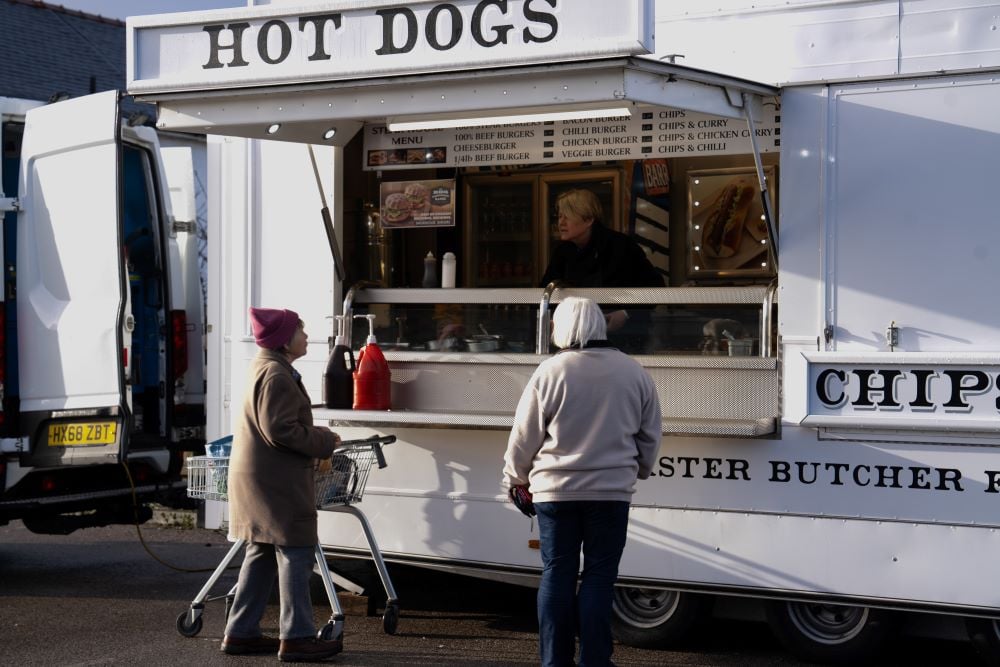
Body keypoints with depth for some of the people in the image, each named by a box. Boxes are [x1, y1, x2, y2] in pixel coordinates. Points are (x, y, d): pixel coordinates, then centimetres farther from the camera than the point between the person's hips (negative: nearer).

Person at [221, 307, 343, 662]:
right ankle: (296, 637, -5)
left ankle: (241, 632, 18)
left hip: (262, 479, 11)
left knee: (263, 553, 15)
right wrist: (323, 442, -14)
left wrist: (317, 437, 16)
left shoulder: (265, 367, 18)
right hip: (276, 481, -11)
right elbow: (280, 430, -23)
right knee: (296, 552, -7)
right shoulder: (277, 375, -17)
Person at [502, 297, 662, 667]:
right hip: (611, 491, 1)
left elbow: (524, 436, -3)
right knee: (599, 577, 5)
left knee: (556, 574, 6)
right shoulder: (634, 373, 1)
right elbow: (650, 436, 10)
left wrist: (516, 478, 13)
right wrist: (637, 471, 27)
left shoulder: (550, 371, -7)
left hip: (556, 490, -1)